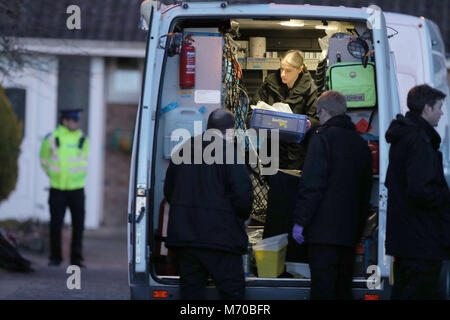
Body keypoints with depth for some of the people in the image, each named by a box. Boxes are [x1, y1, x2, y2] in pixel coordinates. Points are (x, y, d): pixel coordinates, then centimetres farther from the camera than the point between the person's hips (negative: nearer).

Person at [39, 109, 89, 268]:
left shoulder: (83, 139, 3)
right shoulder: (52, 139, -5)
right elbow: (44, 159, 10)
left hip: (77, 189, 2)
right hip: (57, 189, -2)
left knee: (78, 224, -1)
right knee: (56, 224, 0)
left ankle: (76, 258, 7)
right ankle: (55, 257, 13)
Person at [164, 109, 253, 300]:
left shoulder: (184, 150, 12)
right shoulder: (228, 154, -10)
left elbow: (168, 190, 18)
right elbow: (242, 193, -15)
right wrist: (242, 216, 4)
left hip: (183, 233, 6)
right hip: (220, 234, -6)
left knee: (190, 288, 11)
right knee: (232, 289, -1)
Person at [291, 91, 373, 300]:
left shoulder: (323, 137, -7)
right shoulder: (360, 143, 15)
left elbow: (311, 185, -13)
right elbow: (366, 189, 19)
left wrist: (300, 221, -11)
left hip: (325, 230, -7)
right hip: (350, 232, 7)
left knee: (322, 290, -9)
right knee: (343, 288, 12)